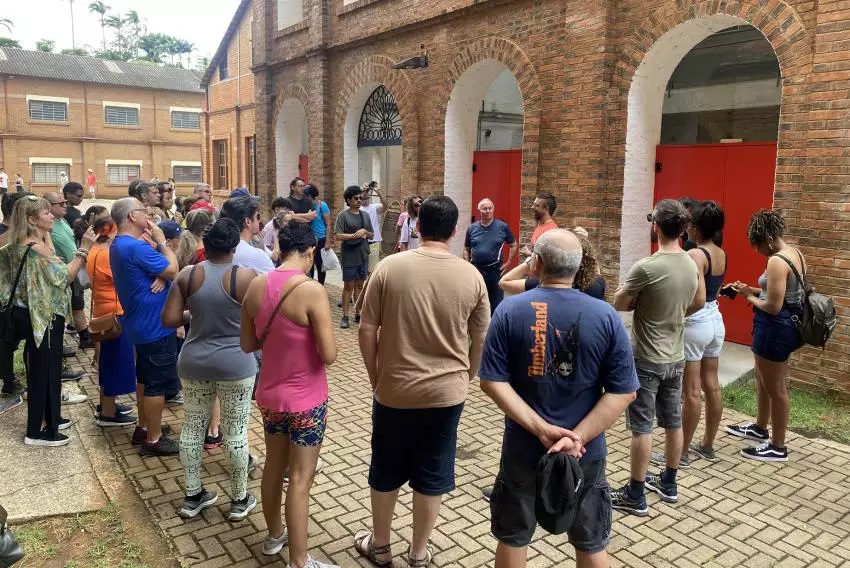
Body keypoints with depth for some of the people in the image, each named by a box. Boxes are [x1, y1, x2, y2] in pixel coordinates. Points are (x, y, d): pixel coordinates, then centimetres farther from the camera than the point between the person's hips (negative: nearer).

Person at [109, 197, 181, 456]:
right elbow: (173, 270, -22)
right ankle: (154, 439, 9)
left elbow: (160, 269, 9)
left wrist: (161, 275, -14)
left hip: (141, 323, 11)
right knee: (158, 383, -1)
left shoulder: (120, 245, 10)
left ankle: (143, 428, 33)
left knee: (145, 378, 21)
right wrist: (161, 241, -11)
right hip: (156, 325, -11)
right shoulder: (135, 247, -24)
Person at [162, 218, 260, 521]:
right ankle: (239, 500, 21)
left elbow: (169, 320, -5)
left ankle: (192, 496, 29)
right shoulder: (246, 277, -13)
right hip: (235, 365, -3)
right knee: (235, 432, 8)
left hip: (194, 363, 4)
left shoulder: (187, 275, -4)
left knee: (193, 427, 16)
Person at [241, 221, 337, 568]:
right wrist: (312, 334, -2)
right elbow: (329, 355, -22)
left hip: (270, 394, 7)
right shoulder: (312, 290, -22)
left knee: (274, 465, 23)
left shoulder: (256, 287, -3)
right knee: (300, 479, 5)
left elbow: (248, 344, 6)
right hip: (306, 399, -6)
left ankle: (274, 535, 43)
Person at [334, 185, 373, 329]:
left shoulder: (365, 215, 10)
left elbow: (371, 236, 14)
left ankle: (358, 314, 20)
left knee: (360, 285, 11)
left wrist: (365, 232, -7)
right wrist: (354, 235, -22)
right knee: (348, 286, 0)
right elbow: (338, 235, -14)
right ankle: (345, 316, 7)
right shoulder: (343, 215, -6)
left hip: (363, 257, 5)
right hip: (349, 257, -5)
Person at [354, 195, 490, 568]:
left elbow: (367, 331, -6)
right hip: (447, 393, 1)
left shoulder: (389, 267, -11)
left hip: (394, 389, 0)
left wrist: (376, 377, 8)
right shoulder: (471, 276, -7)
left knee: (386, 470, 19)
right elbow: (480, 342, 1)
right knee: (432, 474, 16)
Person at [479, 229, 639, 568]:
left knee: (512, 537, 21)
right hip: (586, 452, 1)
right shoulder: (606, 316, -9)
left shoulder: (510, 310, -11)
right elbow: (623, 391, -12)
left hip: (523, 448, 0)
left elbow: (492, 381, -15)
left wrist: (540, 428, -16)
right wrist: (577, 437, -15)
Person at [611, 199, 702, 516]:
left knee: (641, 427, 1)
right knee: (673, 422, 17)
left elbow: (619, 304, -11)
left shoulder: (645, 268, -23)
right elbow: (698, 302, 18)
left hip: (646, 360, -7)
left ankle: (635, 496, 12)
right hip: (676, 358, 7)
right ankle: (668, 483, 34)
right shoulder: (692, 265, 1)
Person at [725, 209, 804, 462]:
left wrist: (750, 297, -9)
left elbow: (773, 306, -26)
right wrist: (754, 290, 7)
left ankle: (778, 447, 19)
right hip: (786, 325, 10)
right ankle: (760, 428, 43)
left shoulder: (777, 261, -25)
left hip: (774, 328, -10)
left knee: (775, 387, 4)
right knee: (764, 380, 25)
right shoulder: (796, 253, 6)